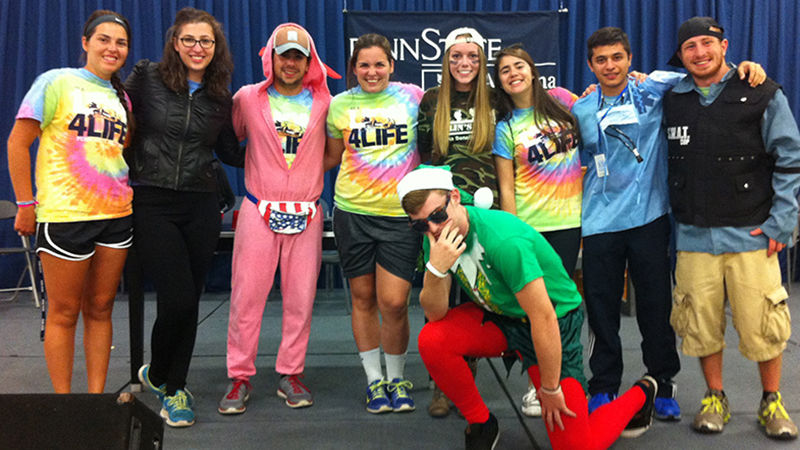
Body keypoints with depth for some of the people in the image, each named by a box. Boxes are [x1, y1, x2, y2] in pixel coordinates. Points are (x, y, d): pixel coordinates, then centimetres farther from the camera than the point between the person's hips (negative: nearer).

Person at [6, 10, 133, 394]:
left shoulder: (121, 98, 15)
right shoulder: (57, 82, -2)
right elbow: (18, 143, -5)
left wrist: (127, 196, 10)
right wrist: (25, 204, -7)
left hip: (116, 217, 6)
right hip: (65, 215, -5)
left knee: (100, 308, 10)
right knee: (64, 312, 3)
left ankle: (97, 396, 18)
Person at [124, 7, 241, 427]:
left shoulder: (220, 98, 10)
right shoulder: (146, 78, 0)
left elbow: (230, 153, 18)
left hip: (201, 206, 3)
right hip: (152, 203, -3)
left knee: (189, 302, 6)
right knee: (177, 299, -9)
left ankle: (174, 388, 25)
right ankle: (156, 374, 21)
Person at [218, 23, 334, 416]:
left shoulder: (323, 102, 8)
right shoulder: (247, 98, 5)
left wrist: (310, 175, 4)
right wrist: (261, 167, 6)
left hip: (306, 215, 1)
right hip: (259, 210, -1)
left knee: (301, 298, 4)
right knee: (246, 296, 0)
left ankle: (291, 375, 18)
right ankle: (240, 377, 12)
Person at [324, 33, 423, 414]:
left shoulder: (412, 97, 2)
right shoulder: (339, 105, 6)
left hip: (401, 213, -2)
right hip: (353, 211, 2)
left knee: (393, 303, -6)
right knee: (362, 298, 8)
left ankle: (397, 379, 19)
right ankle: (374, 380, 24)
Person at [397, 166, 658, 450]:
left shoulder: (504, 240, -34)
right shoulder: (437, 238, -11)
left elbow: (544, 319, -29)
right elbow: (435, 314, -12)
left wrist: (550, 389, -19)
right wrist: (435, 269, -33)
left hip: (556, 323, -6)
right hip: (500, 316, 6)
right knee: (431, 339, -21)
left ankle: (641, 394, 23)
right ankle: (481, 423, 3)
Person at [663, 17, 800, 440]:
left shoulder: (762, 95, 2)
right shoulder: (672, 101, 9)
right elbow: (665, 164, 18)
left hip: (750, 234, -2)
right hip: (693, 236, 2)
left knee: (761, 324, 0)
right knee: (701, 323, 5)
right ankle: (714, 398, 25)